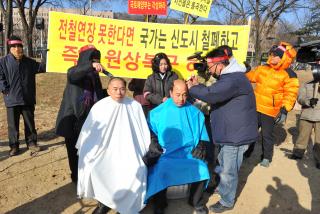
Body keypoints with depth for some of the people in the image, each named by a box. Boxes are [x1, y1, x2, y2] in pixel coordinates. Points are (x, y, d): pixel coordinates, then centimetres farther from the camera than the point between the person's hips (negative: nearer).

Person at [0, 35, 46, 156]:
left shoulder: (29, 62, 9)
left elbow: (41, 68, 7)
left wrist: (46, 57, -7)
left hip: (28, 99, 3)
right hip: (12, 100, -2)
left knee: (30, 122, 11)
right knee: (13, 124, 6)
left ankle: (31, 143, 24)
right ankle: (14, 146, 18)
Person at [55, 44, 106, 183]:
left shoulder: (94, 75, 9)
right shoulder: (74, 71, -6)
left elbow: (98, 95, 15)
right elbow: (71, 75, -33)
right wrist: (90, 65, -45)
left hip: (88, 118, 4)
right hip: (73, 118, -4)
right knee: (75, 150, 5)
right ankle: (76, 176, 23)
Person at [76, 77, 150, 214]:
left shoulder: (135, 106, 0)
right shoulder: (99, 106, 0)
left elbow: (143, 132, 4)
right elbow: (89, 132, 6)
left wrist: (145, 154, 1)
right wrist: (87, 152, 2)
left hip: (128, 153, 0)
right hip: (105, 152, 1)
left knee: (136, 171, -24)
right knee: (93, 169, -24)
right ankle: (104, 202, 1)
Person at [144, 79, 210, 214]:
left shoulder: (195, 113, 7)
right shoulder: (158, 112, 3)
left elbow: (203, 134, 12)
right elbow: (150, 129, 10)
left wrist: (201, 146, -3)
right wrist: (153, 141, -8)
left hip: (189, 153, 2)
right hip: (166, 154, -1)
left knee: (202, 170, -24)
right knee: (159, 173, -28)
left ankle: (197, 201, 8)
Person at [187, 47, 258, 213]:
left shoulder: (234, 79, -27)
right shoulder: (228, 76, 9)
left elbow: (210, 94, -37)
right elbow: (214, 93, 15)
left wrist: (192, 88, -19)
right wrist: (198, 86, 1)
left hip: (236, 135, -10)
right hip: (231, 132, 10)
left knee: (228, 170, 6)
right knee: (223, 163, 27)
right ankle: (222, 188, 48)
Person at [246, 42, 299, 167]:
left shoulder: (289, 75, -11)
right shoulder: (263, 68, 3)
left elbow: (290, 94, -14)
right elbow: (249, 77, 15)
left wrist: (284, 111, -23)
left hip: (271, 111, -5)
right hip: (255, 107, 5)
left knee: (267, 135, 7)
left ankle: (266, 157, 28)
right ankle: (246, 152, 34)